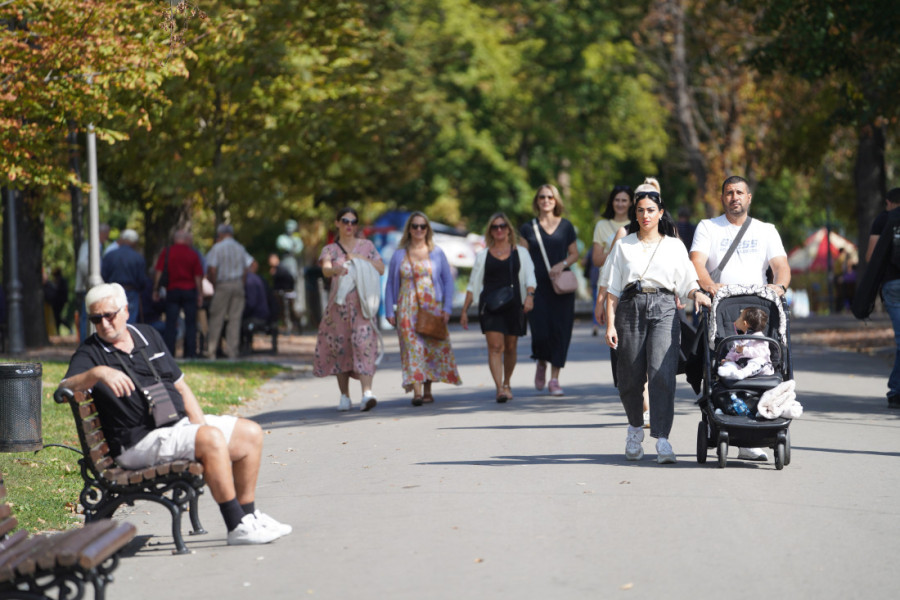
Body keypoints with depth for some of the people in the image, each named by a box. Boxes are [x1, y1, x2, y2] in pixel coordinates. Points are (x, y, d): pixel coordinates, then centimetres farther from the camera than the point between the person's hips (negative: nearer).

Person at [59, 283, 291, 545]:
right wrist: (97, 373, -43)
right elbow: (65, 386, -24)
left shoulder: (149, 336, 16)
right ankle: (237, 527, -26)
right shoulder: (90, 353, -4)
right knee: (212, 438, -30)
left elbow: (180, 385, 18)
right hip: (141, 441, -8)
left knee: (251, 433, 3)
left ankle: (248, 514, 12)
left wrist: (199, 423, 4)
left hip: (181, 422, 8)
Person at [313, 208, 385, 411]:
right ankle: (345, 396, 10)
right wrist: (336, 269, -36)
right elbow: (326, 269, -13)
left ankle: (367, 392, -26)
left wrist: (361, 259, -5)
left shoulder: (366, 246, 14)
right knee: (339, 347, 0)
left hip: (362, 302, 0)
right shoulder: (330, 250, 9)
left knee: (363, 344, -14)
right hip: (339, 302, 1)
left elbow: (381, 269, 7)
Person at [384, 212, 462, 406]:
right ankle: (417, 391, -17)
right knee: (412, 347, -11)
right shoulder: (399, 255, 6)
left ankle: (428, 390, 11)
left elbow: (448, 281, 7)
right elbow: (390, 285, 9)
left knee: (433, 347, 1)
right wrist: (390, 311, 2)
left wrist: (447, 308, -2)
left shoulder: (437, 253, 7)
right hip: (407, 308, -1)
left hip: (432, 306, 1)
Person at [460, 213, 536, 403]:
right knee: (495, 346, -14)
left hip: (513, 304, 1)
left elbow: (529, 277, 1)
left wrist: (529, 295, -18)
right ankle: (499, 388, -22)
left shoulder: (520, 252, 11)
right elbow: (473, 285, 13)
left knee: (510, 347, 8)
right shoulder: (483, 256, 11)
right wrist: (464, 310, 9)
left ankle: (507, 384, 28)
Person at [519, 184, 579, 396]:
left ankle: (554, 379, 4)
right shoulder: (528, 228, 6)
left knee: (560, 331, -4)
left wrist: (562, 264, -9)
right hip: (538, 287, -1)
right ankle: (541, 363, 21)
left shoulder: (565, 226, 9)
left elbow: (574, 254, 12)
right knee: (541, 331, -11)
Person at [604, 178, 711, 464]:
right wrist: (610, 324, 1)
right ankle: (635, 428, 30)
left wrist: (698, 294, -12)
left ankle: (662, 440, -20)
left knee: (662, 373, -17)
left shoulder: (674, 246, 14)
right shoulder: (624, 245, 14)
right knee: (631, 376, 3)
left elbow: (687, 282, 11)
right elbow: (613, 288, 10)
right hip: (631, 308, 1)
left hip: (663, 310, -1)